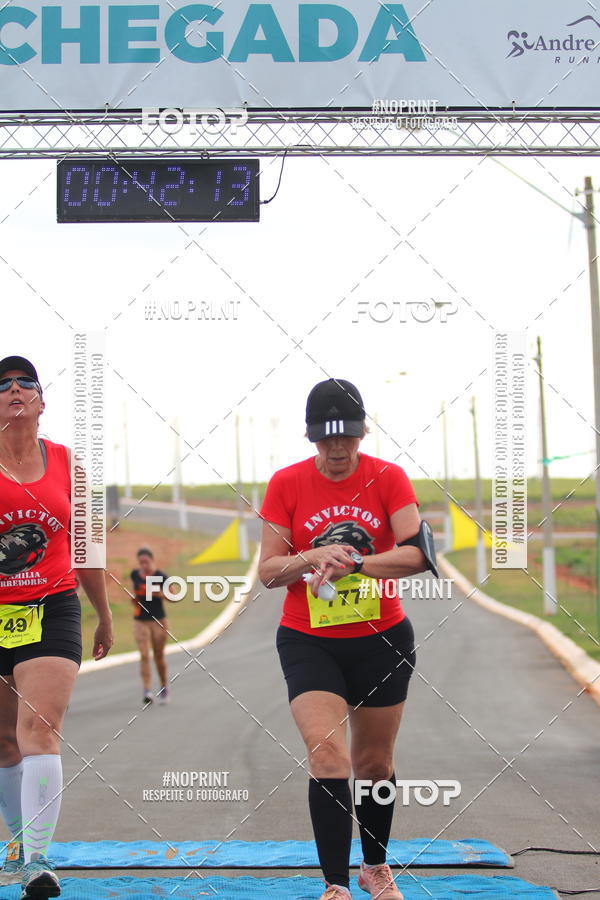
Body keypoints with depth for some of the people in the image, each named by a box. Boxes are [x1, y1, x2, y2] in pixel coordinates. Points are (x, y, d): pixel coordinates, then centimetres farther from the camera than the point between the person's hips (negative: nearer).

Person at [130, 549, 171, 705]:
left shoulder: (161, 577, -8)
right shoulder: (135, 575, 2)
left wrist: (160, 594, -22)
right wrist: (134, 597, 3)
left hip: (158, 621, -2)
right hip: (140, 621, 2)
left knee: (158, 655, 8)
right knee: (144, 655, -12)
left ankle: (164, 687, 30)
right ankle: (147, 691, -17)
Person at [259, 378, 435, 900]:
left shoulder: (388, 478, -5)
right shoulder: (287, 484, -4)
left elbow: (418, 553, -15)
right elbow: (267, 571, -4)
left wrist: (352, 563, -27)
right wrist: (312, 559, -23)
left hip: (382, 638, 1)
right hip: (308, 641, -1)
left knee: (375, 762, 12)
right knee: (326, 753, -18)